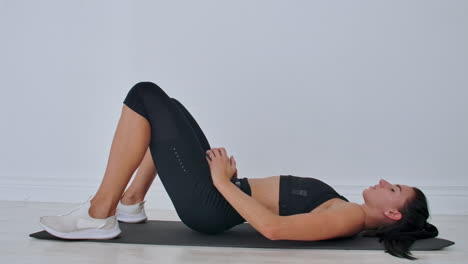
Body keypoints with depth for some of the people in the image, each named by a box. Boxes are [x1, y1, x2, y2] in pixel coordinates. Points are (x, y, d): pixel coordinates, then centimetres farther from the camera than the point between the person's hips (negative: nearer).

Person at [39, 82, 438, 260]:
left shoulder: (349, 217, -15)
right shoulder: (347, 212, 13)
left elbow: (273, 227, -28)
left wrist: (222, 183, -19)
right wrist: (227, 180, 9)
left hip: (209, 205, -9)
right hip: (223, 195, 9)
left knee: (146, 95, -14)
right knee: (163, 108, 18)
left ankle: (100, 216, -8)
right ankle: (130, 204, 15)